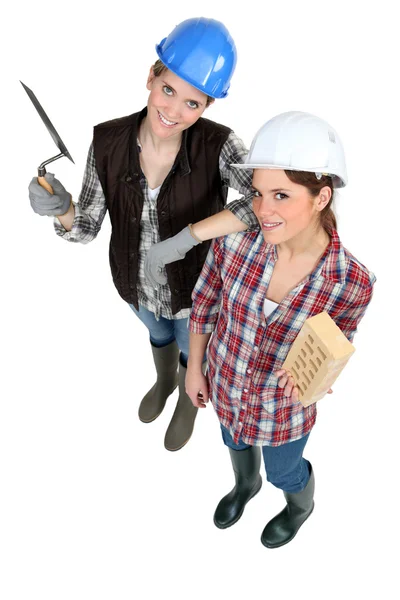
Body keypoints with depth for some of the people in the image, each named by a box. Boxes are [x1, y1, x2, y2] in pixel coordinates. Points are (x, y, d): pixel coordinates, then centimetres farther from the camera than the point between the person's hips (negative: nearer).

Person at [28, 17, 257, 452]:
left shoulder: (217, 145, -32)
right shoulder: (108, 142, -23)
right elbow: (85, 229, -18)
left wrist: (193, 233, -52)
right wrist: (60, 210, -40)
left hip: (196, 283, -2)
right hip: (139, 279, 3)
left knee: (193, 353, 27)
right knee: (159, 332, 35)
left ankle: (189, 402, 65)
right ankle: (165, 380, 71)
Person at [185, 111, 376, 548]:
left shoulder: (352, 282, -29)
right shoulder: (235, 240, -26)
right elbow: (204, 301, -7)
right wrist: (194, 367, 1)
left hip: (283, 410, -2)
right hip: (224, 387, 3)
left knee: (285, 473, 28)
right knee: (236, 443, 34)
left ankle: (300, 507, 66)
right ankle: (245, 484, 71)